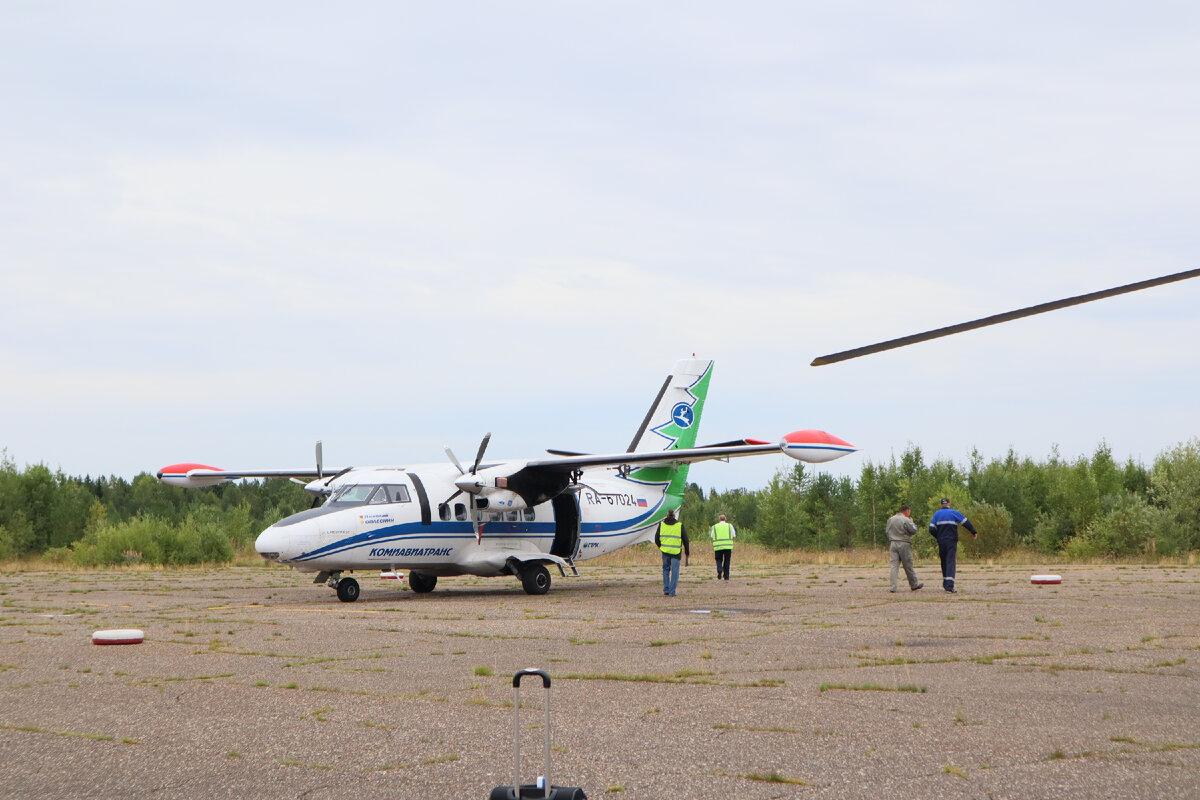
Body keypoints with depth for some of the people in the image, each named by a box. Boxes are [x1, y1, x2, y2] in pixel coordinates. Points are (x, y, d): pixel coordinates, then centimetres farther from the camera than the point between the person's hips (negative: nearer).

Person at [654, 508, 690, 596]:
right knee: (674, 571, 2)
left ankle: (666, 590, 14)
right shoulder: (679, 525, -3)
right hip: (676, 552, -2)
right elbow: (685, 539, 0)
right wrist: (687, 552, 12)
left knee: (666, 569, 17)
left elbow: (657, 538, 5)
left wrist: (660, 546, 24)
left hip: (665, 550, 2)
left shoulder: (661, 524, 1)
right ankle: (672, 592, -2)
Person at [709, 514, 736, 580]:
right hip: (728, 546, 0)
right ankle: (726, 576, 10)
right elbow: (734, 536, 5)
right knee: (727, 561, 10)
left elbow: (711, 537, 2)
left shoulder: (714, 527, 9)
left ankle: (719, 570, -17)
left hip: (718, 546, 0)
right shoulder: (730, 526, 8)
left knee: (719, 560, 12)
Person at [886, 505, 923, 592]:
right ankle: (914, 584, 18)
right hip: (904, 544, -5)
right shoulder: (906, 520, -11)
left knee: (894, 565, 1)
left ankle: (893, 587, -6)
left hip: (893, 544, 5)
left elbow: (887, 532, 13)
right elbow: (914, 530, -8)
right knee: (908, 566, 6)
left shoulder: (891, 519, 9)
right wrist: (912, 523, 9)